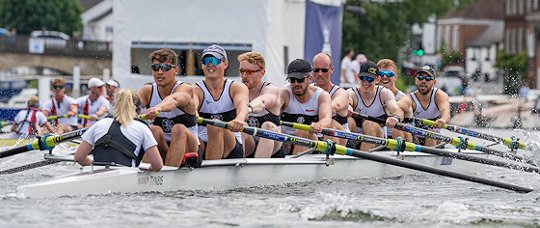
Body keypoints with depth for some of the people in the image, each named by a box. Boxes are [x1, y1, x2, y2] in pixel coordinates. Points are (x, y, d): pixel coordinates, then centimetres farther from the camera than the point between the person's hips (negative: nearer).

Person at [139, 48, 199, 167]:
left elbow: (174, 99, -37)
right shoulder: (147, 91, 2)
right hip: (161, 150, 3)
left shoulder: (185, 89, -12)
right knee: (155, 130, -25)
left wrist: (158, 108, -60)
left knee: (179, 129, -32)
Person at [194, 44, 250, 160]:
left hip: (232, 149, -1)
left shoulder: (236, 88, 6)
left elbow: (242, 104, -18)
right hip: (203, 147, 1)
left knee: (216, 127, -32)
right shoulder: (197, 90, 6)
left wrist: (239, 119, -45)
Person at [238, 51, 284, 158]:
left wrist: (249, 108, -56)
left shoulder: (271, 90, -9)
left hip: (271, 150, -3)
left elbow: (263, 101, -33)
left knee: (268, 126, -31)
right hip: (248, 149, 3)